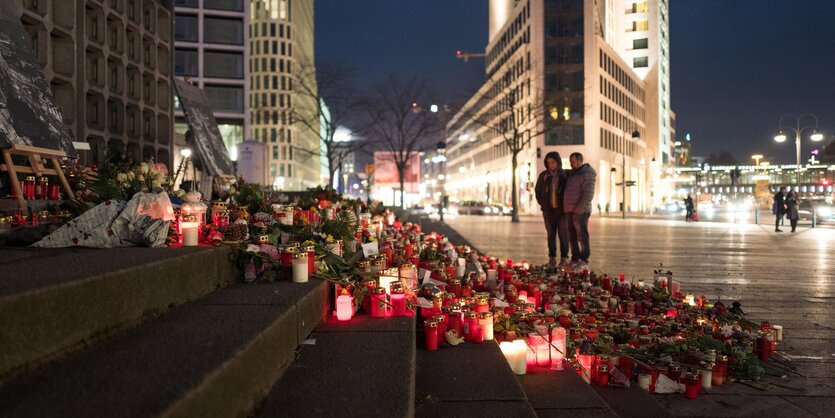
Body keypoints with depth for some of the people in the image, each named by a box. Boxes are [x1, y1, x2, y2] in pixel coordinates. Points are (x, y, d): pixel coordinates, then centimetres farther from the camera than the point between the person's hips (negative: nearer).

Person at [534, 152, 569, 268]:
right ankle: (552, 258, 11)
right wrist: (543, 204, 6)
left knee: (563, 234, -2)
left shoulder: (565, 175, -3)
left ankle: (564, 258, 5)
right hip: (548, 210, 2)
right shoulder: (543, 175, 3)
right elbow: (537, 191, 12)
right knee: (551, 234, 6)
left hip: (562, 210, -2)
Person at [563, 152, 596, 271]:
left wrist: (578, 210, -20)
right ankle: (575, 260, 18)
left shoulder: (587, 174, -10)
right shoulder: (572, 173, 17)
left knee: (582, 236, -6)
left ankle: (584, 261, -2)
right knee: (572, 237, 10)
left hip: (580, 211, -8)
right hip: (569, 211, 9)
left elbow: (588, 194, -18)